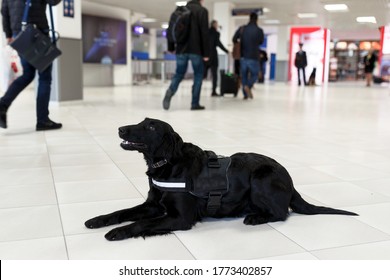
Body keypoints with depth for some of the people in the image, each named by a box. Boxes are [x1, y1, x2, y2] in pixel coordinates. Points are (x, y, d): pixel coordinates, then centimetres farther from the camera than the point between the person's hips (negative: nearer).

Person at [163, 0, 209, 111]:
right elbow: (205, 33, -10)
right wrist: (206, 53, -7)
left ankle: (170, 92, -17)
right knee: (198, 75, 7)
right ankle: (195, 103, 4)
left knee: (179, 74, 11)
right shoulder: (202, 10, -3)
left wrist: (171, 47, 21)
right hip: (196, 50, -4)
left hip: (181, 49, 4)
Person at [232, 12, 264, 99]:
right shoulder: (259, 30, -7)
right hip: (254, 57, -3)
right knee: (255, 74, 10)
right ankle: (248, 86, -17)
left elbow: (234, 39, 1)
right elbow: (261, 42, 7)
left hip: (243, 56, 3)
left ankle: (245, 94, 9)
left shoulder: (242, 29, -2)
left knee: (244, 75, 12)